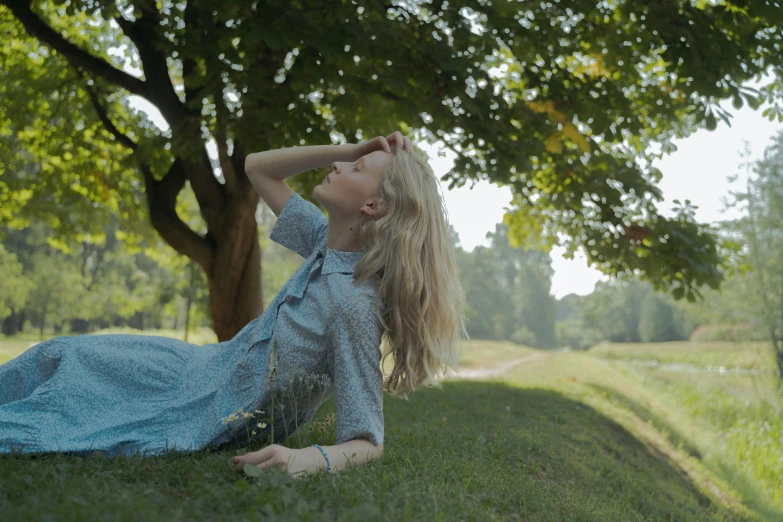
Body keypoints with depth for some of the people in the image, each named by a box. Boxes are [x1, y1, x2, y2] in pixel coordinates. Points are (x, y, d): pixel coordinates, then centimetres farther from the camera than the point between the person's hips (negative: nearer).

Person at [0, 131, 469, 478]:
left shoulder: (355, 306, -31)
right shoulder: (328, 240, -7)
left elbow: (368, 443, -29)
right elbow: (258, 167, 3)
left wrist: (310, 459, -51)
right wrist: (355, 148, -9)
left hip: (215, 417, -8)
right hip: (212, 365, 8)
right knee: (57, 356, 10)